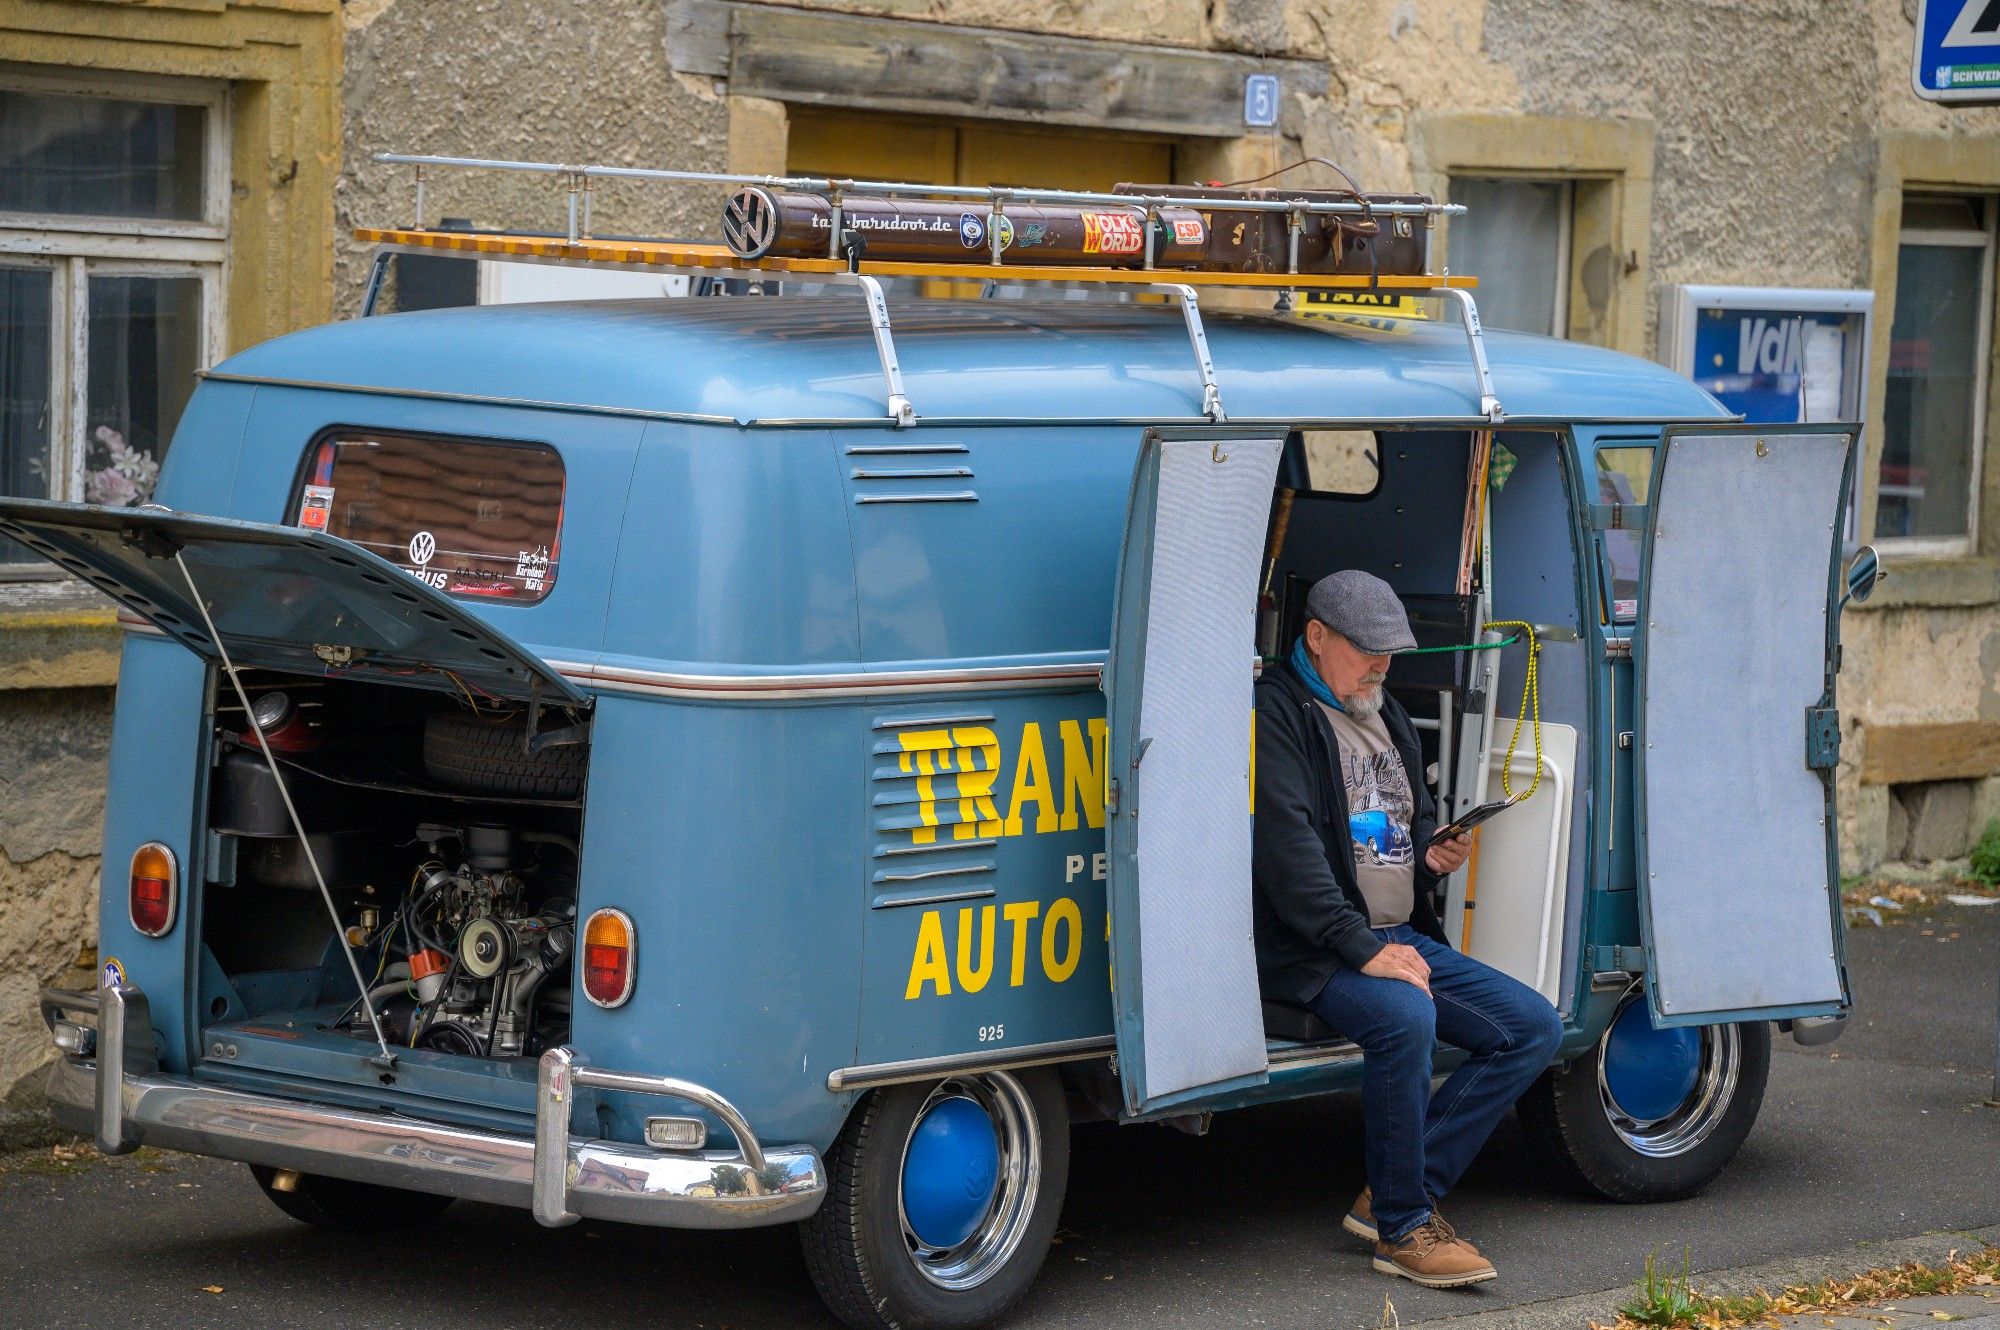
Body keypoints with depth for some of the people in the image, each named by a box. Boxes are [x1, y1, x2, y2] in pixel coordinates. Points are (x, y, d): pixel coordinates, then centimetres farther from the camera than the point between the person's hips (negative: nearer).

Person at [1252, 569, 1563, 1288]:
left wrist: (1434, 855, 6)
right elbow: (1287, 845, -19)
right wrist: (1362, 948, -26)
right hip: (1313, 952, -9)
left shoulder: (1386, 716, 21)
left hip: (1406, 939, 9)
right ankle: (1403, 1229, -23)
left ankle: (1397, 1194, -9)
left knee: (1535, 1027, -5)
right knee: (1406, 1018, -37)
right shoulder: (1277, 713, -8)